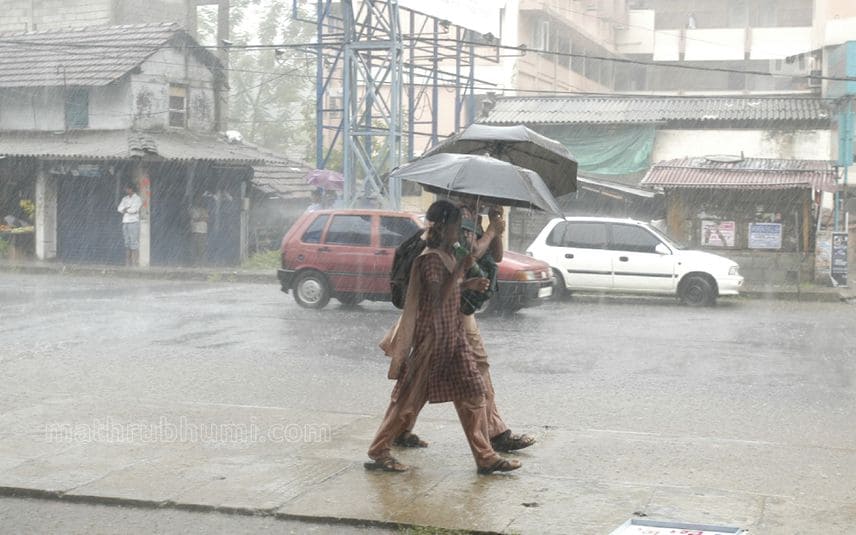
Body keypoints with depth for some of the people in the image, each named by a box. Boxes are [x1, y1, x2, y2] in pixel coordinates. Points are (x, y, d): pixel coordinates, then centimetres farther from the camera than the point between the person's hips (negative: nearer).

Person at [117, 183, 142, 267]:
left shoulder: (137, 199, -2)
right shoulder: (125, 199, 17)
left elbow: (134, 209, -15)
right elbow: (119, 209, 5)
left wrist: (125, 210, -1)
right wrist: (129, 208, -8)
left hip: (133, 222, -6)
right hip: (125, 222, 6)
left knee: (134, 243, -10)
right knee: (127, 243, 5)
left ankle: (135, 264, -11)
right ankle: (127, 264, 6)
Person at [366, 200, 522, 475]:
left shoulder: (447, 256, 11)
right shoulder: (431, 259, -18)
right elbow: (438, 299, -27)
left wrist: (468, 284, 8)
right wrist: (460, 269, -28)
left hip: (453, 337, 9)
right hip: (431, 337, -9)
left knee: (472, 393, 5)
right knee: (410, 397, 1)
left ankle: (485, 457, 9)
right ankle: (378, 451, 14)